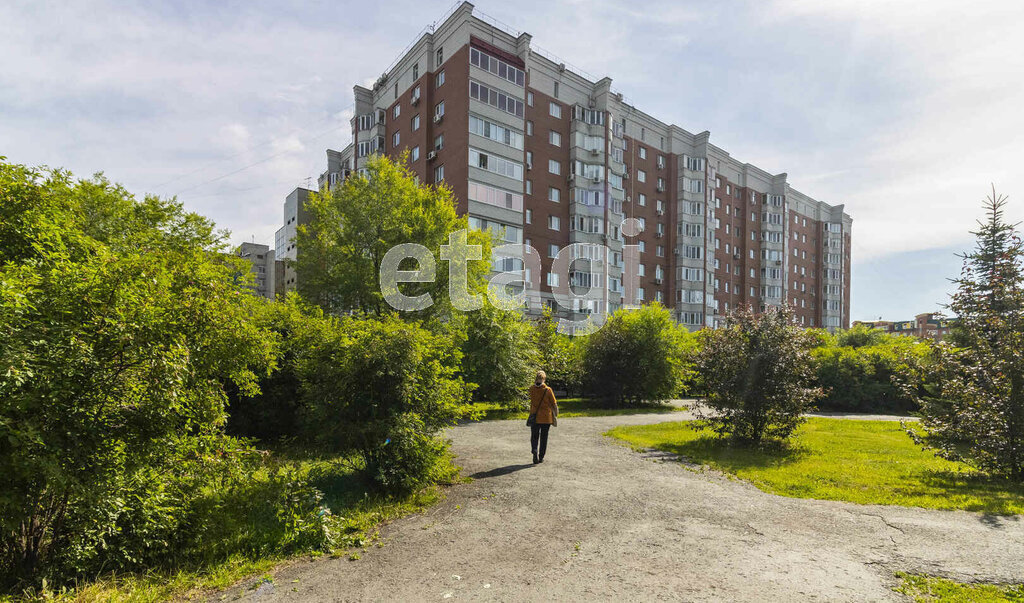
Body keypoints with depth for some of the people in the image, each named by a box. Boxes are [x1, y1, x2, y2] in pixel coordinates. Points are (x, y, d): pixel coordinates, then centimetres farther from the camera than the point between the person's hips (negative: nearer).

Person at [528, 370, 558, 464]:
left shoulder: (532, 389, -5)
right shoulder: (548, 390, -11)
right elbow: (554, 404, -6)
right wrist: (555, 414, 7)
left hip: (535, 417, 1)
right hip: (546, 417, -1)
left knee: (534, 436, 10)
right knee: (544, 437, 12)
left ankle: (535, 451, -16)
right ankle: (541, 457, 16)